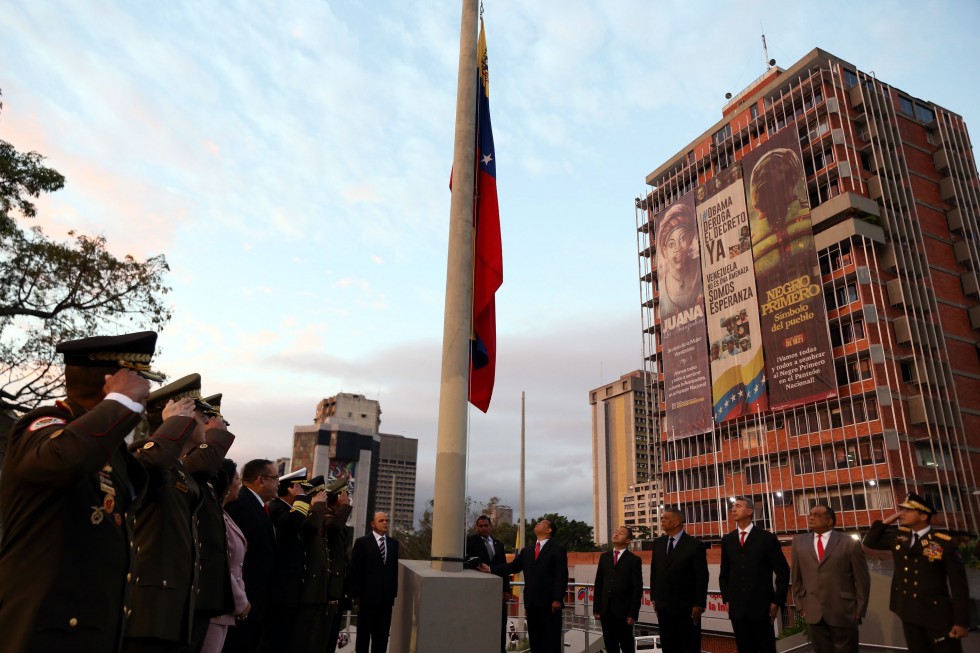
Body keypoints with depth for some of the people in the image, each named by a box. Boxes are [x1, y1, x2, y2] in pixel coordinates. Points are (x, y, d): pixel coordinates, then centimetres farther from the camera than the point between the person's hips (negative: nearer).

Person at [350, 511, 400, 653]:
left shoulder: (393, 543, 9)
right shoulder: (362, 542, -3)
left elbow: (395, 569, 9)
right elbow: (355, 570, -5)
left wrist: (394, 592, 5)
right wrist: (356, 594, -9)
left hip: (386, 597, 4)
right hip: (368, 595, -4)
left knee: (382, 635, 9)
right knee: (364, 633, 7)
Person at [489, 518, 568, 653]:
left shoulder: (558, 549, -1)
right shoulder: (526, 550, 17)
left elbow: (562, 576, -9)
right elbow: (513, 567, 11)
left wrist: (557, 599, -17)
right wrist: (490, 569, 2)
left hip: (550, 603, -5)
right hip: (532, 604, 5)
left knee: (551, 641, -1)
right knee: (535, 640, 10)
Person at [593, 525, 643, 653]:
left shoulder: (634, 560, -2)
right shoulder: (604, 557, 11)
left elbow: (637, 589, -6)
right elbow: (598, 584, 9)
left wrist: (633, 613, -11)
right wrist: (596, 608, 4)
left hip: (623, 610, -4)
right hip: (605, 610, 4)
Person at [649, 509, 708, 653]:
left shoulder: (694, 545, -9)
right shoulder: (658, 543, 6)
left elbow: (702, 577, -9)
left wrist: (699, 604, -11)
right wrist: (654, 598, 9)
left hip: (686, 607, -5)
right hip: (663, 606, 5)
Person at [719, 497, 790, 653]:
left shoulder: (767, 538, -3)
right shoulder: (727, 540, 8)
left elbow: (783, 572, -1)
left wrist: (777, 601, -4)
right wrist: (726, 599, 7)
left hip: (761, 606, -3)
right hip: (737, 608, 3)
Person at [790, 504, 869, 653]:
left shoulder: (850, 543, -4)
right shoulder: (799, 542, 5)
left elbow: (862, 580, 0)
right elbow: (796, 577, 9)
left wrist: (859, 610, -1)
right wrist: (800, 605, 7)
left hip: (843, 613, -3)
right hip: (813, 614, 3)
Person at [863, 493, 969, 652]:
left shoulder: (944, 543, -12)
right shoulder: (898, 537, 3)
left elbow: (958, 584, -11)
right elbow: (870, 542, 12)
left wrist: (961, 622, -12)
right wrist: (885, 522, -1)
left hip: (938, 615, -5)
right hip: (908, 612, 5)